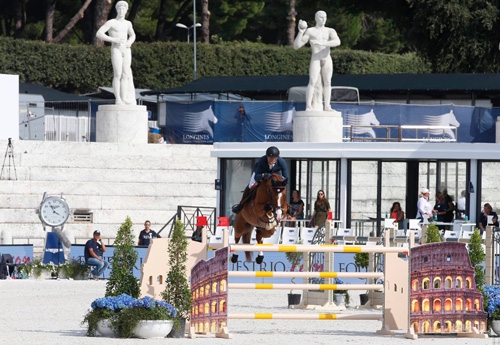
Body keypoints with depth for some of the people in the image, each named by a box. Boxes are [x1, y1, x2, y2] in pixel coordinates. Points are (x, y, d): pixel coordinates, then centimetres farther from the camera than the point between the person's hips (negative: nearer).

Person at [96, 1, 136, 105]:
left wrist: (130, 42, 8)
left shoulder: (127, 23, 16)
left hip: (126, 50, 5)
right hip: (116, 50, -5)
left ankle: (124, 98, -2)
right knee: (118, 74, -14)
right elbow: (98, 34, -10)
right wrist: (114, 40, -16)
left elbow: (132, 35, 33)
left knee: (125, 74, -2)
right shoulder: (111, 22, -2)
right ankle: (118, 99, -14)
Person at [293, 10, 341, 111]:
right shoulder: (310, 31, 5)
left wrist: (322, 43, -24)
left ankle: (327, 106, 4)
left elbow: (337, 42, -11)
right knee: (313, 81, -16)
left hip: (327, 60, 4)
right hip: (315, 60, -4)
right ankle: (308, 106, -23)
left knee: (327, 82, 2)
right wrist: (300, 32, -13)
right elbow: (296, 46, 1)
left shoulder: (330, 31, 11)